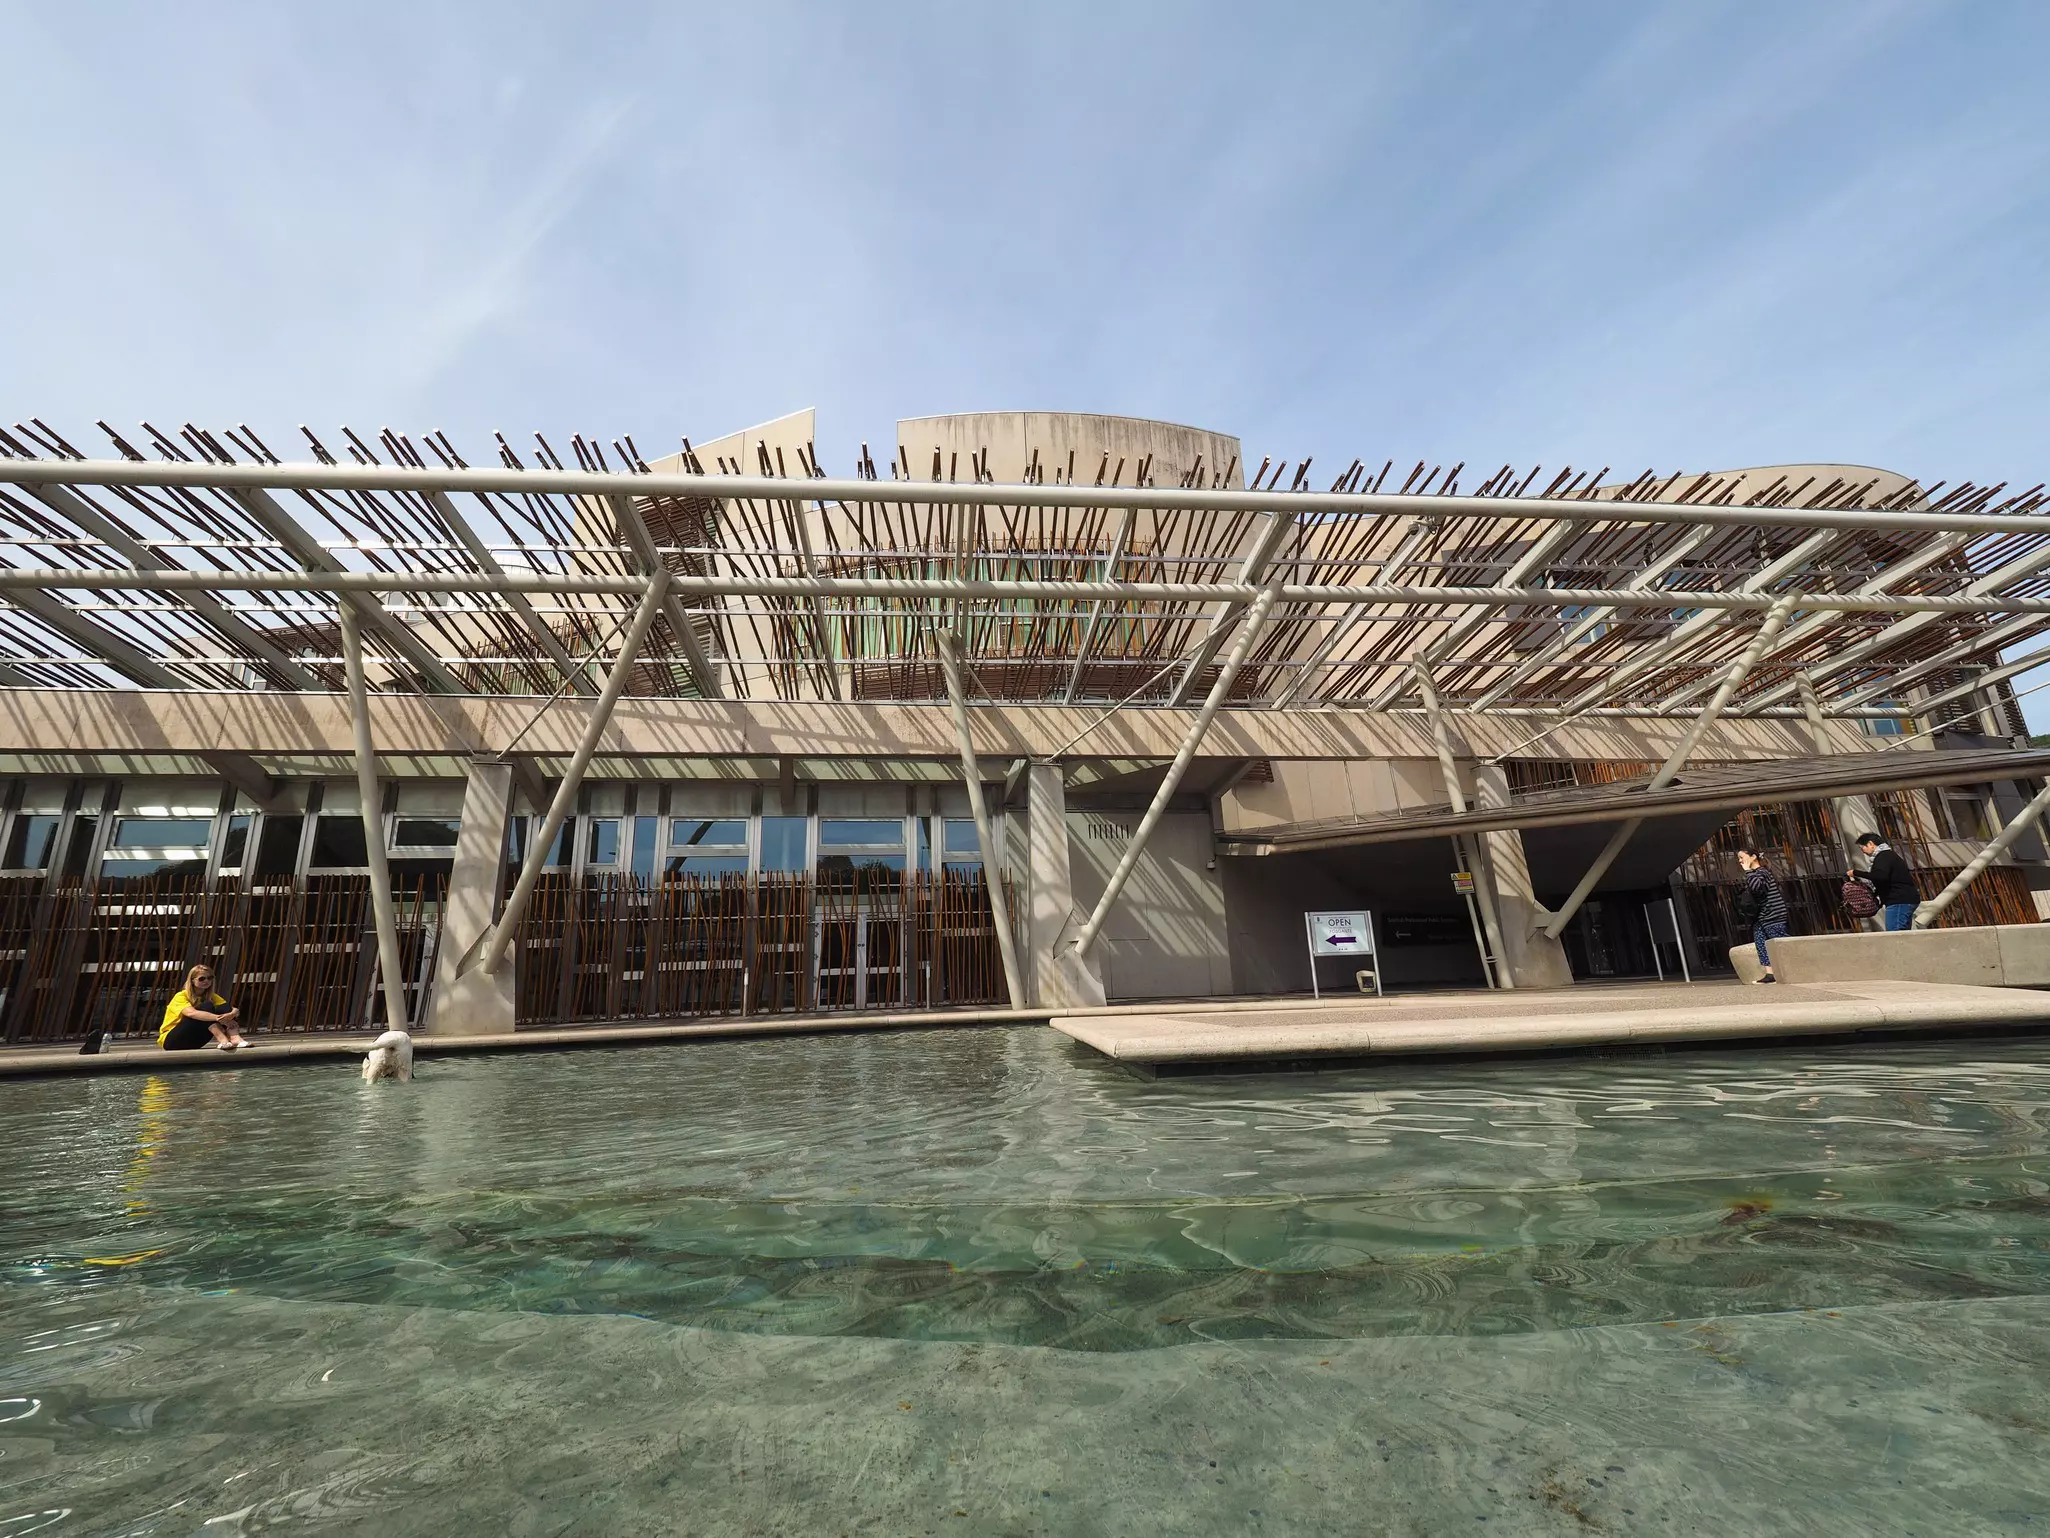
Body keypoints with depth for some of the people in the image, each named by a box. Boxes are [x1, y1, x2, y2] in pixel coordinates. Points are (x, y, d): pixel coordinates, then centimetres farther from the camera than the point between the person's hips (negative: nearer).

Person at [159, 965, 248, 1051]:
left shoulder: (212, 997, 5)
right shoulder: (181, 996, -13)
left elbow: (235, 1009, -10)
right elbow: (191, 1013, -34)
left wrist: (232, 1014, -34)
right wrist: (218, 1018, -47)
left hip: (193, 1042, 5)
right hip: (171, 1041, -5)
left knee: (224, 1008, -18)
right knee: (206, 1007, -26)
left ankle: (235, 1038, -40)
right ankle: (223, 1040, -44)